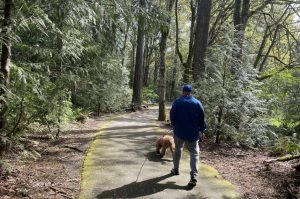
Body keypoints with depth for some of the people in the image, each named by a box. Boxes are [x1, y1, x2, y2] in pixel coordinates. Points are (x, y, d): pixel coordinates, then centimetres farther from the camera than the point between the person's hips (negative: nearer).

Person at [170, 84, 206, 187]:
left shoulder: (177, 102, -5)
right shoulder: (197, 103, -5)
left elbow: (172, 116, 0)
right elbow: (202, 118, -3)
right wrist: (202, 130, 9)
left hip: (179, 131, 1)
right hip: (193, 133, -1)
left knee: (178, 150, 21)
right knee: (194, 153, 2)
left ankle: (176, 169, 33)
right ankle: (194, 177, -10)